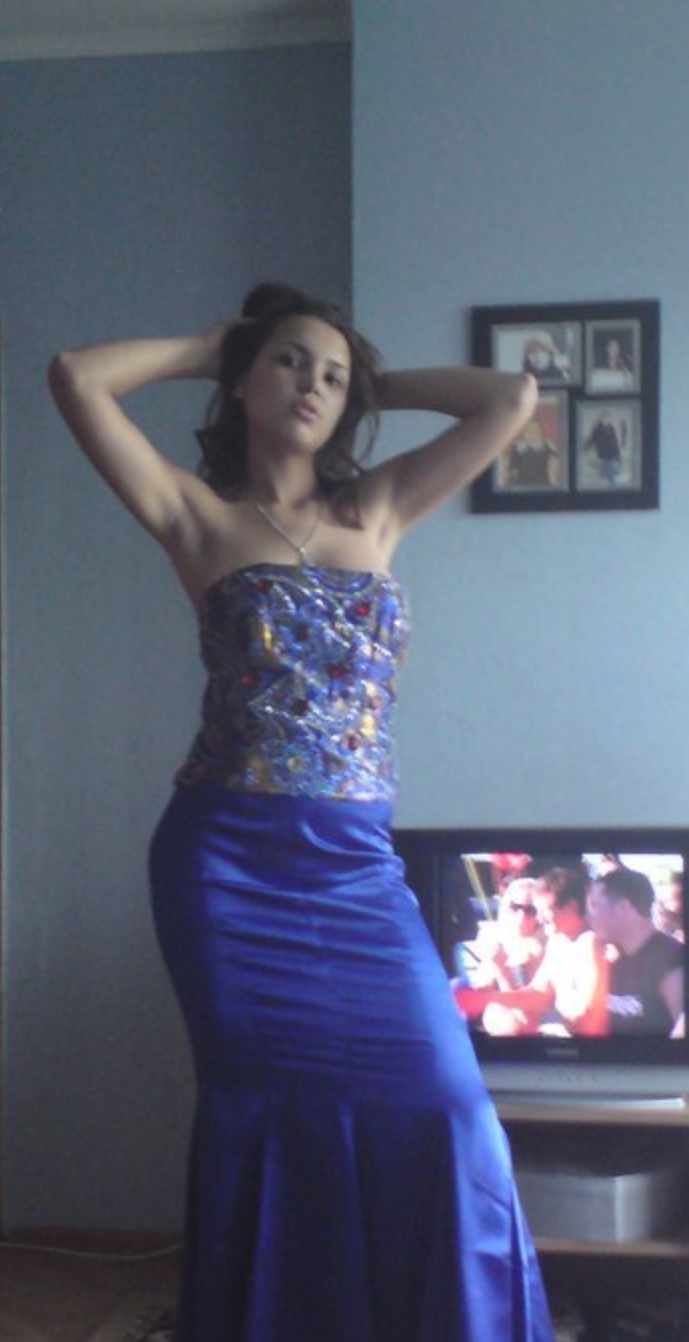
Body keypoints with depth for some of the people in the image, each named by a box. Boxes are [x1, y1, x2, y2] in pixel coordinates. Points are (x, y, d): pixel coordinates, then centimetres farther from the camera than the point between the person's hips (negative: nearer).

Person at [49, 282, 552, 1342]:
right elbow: (77, 377, -5)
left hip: (355, 866, 3)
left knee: (439, 1106, -4)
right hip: (228, 861, -2)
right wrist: (206, 348, 9)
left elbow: (514, 399, 12)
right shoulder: (198, 516, 4)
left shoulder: (380, 510, 13)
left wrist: (373, 384, 18)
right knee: (266, 1109, 1)